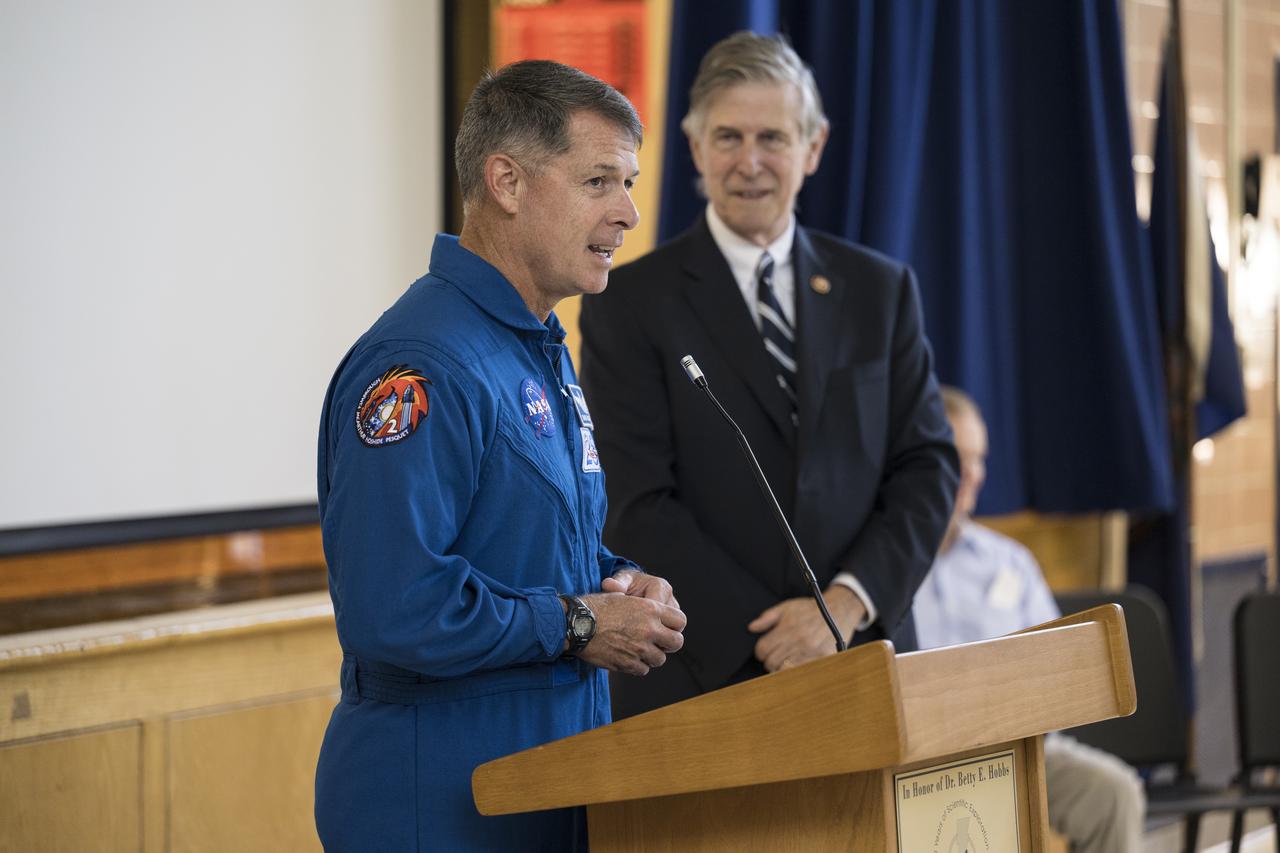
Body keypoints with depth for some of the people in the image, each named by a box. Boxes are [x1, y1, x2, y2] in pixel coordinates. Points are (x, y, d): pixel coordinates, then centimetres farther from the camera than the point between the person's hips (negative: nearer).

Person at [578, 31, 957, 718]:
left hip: (860, 674, 3)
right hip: (696, 682, -3)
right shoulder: (629, 304, 0)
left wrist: (848, 601, -11)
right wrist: (765, 641, -14)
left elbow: (926, 468, 6)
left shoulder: (881, 290, 11)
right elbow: (636, 508, -7)